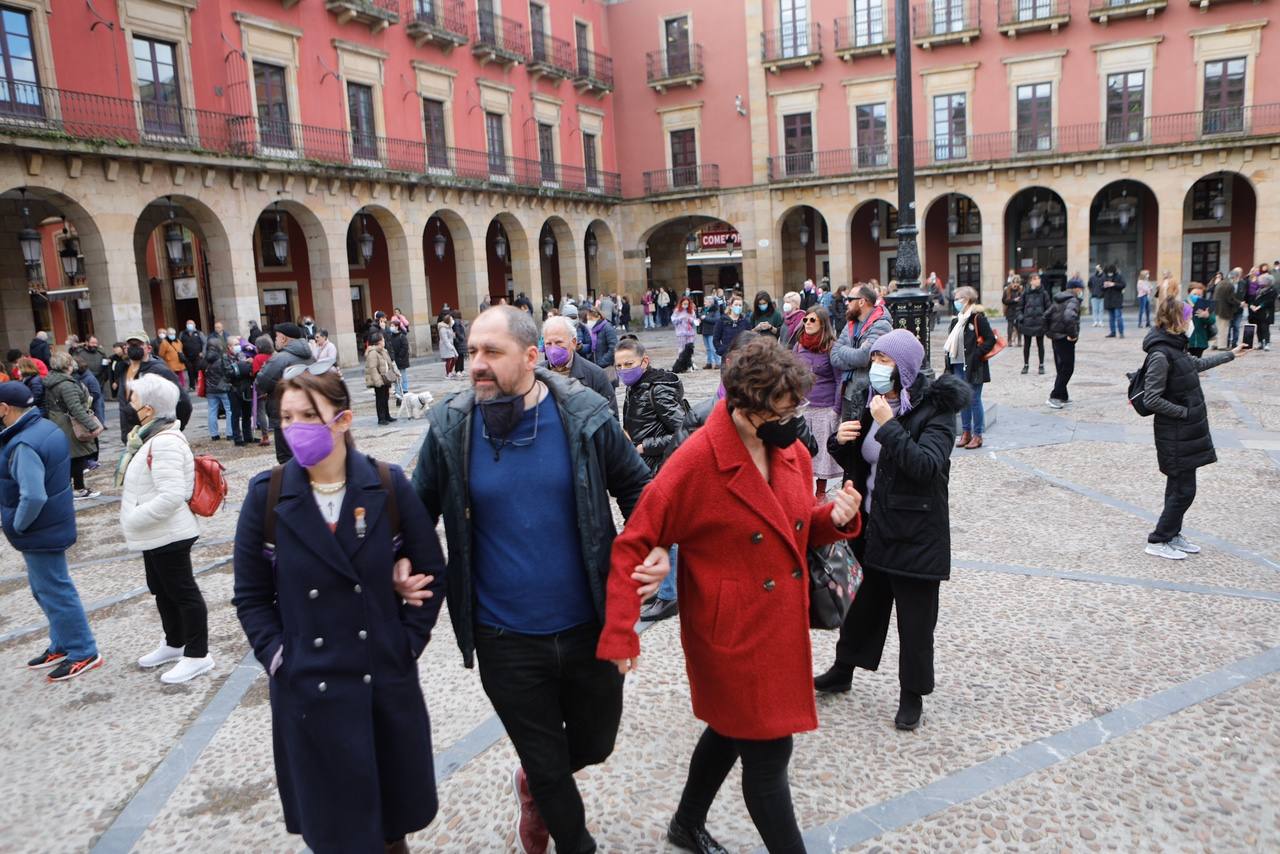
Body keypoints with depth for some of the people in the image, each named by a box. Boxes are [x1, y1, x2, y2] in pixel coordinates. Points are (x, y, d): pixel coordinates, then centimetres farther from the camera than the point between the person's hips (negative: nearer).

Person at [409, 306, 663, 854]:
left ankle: (533, 785, 55)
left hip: (589, 626, 1)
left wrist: (656, 548, -13)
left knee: (595, 743, 21)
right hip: (506, 640, -1)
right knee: (547, 763, 15)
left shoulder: (584, 417, -11)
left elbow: (635, 488, 2)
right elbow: (421, 507, 7)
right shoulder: (451, 428, -8)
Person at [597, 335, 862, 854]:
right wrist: (619, 633, -25)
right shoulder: (695, 462, -23)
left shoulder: (791, 451, -2)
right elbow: (632, 546, -19)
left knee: (733, 731, 25)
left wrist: (835, 518, -9)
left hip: (783, 628, 8)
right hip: (733, 636, -8)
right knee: (768, 752, 3)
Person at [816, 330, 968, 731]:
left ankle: (912, 694, 24)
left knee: (915, 618, 7)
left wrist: (888, 426, -31)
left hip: (915, 533, -7)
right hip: (872, 527, 7)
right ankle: (842, 671, 39)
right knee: (861, 602, 21)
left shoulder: (934, 411, -15)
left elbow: (928, 465, -29)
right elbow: (857, 463, 14)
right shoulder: (876, 403, 7)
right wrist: (841, 441, -7)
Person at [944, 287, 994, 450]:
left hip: (973, 366, -7)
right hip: (958, 365, 7)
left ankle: (977, 435, 7)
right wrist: (948, 354, 7)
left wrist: (977, 354, -18)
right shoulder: (957, 319, 12)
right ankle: (966, 432, 21)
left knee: (974, 400, -2)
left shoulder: (978, 318, -11)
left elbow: (991, 339, -14)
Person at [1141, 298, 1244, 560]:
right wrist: (1185, 412, -18)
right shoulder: (1160, 355, -22)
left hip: (1187, 431, 9)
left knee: (1179, 486, 17)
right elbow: (1151, 399, -24)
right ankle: (1157, 541, 8)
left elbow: (1197, 364, 28)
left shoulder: (1174, 347, 7)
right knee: (1183, 490, -2)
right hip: (1176, 435, -9)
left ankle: (1173, 535, 28)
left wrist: (1231, 354, 37)